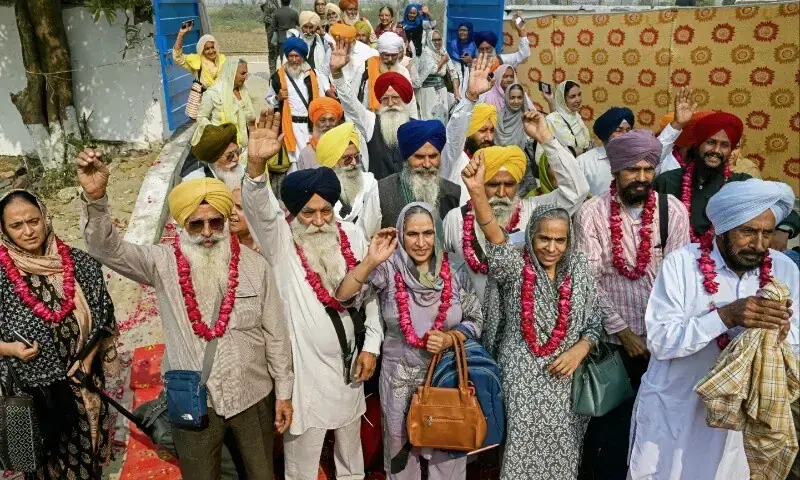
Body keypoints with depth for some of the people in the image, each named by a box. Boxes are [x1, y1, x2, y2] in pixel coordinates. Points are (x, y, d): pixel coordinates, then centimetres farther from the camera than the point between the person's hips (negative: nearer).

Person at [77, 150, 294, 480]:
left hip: (253, 397, 1)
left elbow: (275, 334, -3)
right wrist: (95, 198, -38)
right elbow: (106, 249, -20)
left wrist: (283, 392, 1)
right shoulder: (163, 264, -9)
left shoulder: (255, 265, -8)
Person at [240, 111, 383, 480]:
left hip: (348, 361, 4)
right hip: (303, 366, -4)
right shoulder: (280, 239, -12)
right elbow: (258, 206, -33)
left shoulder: (352, 235, -2)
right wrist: (256, 165, -51)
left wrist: (371, 345, 3)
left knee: (350, 450, 25)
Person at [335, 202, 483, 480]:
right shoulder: (388, 270, -11)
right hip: (399, 378, -1)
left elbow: (475, 320, 1)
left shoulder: (454, 272, -7)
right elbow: (343, 297, -19)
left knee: (446, 449, 17)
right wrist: (371, 262, -31)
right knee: (401, 448, 18)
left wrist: (449, 339, -17)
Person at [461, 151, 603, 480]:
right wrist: (477, 191, -43)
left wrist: (579, 350, -12)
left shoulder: (578, 272, 3)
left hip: (564, 379, 3)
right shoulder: (515, 267, -7)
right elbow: (495, 237, -27)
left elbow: (594, 323, 8)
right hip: (520, 380, -3)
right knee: (523, 449, 6)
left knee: (561, 451, 13)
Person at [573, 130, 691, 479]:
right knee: (607, 419, 7)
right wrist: (622, 330, -11)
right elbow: (589, 280, -10)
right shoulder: (592, 213, -8)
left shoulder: (673, 210, -3)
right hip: (609, 337, -1)